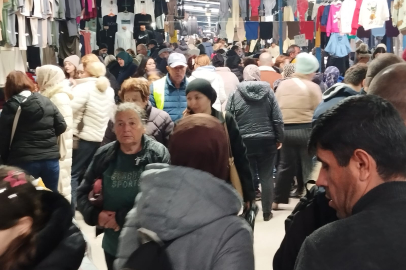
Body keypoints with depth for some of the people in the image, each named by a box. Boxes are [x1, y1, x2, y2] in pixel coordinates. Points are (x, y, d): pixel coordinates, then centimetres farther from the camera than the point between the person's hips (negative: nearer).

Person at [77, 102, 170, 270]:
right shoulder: (104, 155, 2)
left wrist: (123, 217, -19)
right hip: (113, 244, 4)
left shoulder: (158, 154, -11)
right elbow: (83, 193, 8)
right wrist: (95, 215, -12)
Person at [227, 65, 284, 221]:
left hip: (244, 141, 0)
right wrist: (279, 139, 7)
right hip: (267, 140, 1)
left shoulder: (235, 94, -2)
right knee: (267, 177, 8)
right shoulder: (268, 92, 0)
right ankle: (267, 212, 13)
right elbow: (277, 119, -2)